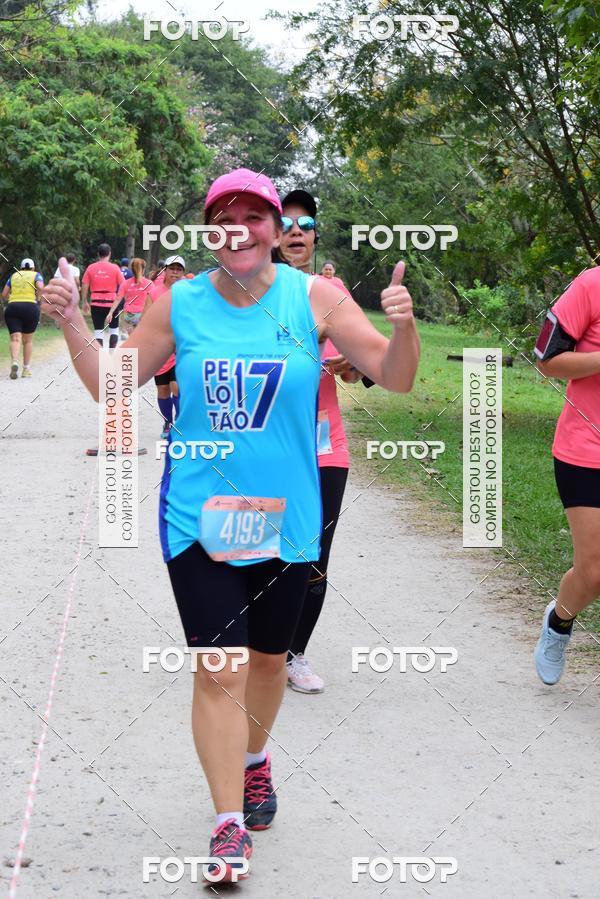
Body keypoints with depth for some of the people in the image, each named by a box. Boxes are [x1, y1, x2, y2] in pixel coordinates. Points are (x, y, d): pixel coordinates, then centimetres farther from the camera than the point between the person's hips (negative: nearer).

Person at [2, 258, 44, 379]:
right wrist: (37, 299, 6)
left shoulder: (14, 276, 17)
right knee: (28, 340, 12)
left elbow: (4, 294, 13)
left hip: (12, 308, 1)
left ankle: (14, 362, -32)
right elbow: (40, 287, -10)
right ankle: (26, 369, 13)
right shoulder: (36, 275, 10)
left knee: (15, 338, -8)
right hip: (30, 307, -1)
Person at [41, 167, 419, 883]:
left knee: (268, 659, 17)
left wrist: (403, 325, -23)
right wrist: (71, 324, -8)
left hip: (285, 518, 1)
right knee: (219, 668, -8)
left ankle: (253, 758, 47)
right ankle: (230, 825, 3)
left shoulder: (314, 298, -4)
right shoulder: (179, 304, -2)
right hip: (199, 515, -1)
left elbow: (395, 379, -4)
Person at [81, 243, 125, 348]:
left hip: (96, 304, 1)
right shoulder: (115, 268, -4)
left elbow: (84, 286, 1)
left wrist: (85, 302, 10)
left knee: (98, 331, 6)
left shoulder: (91, 268, 0)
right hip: (112, 302, -1)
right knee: (114, 330, 13)